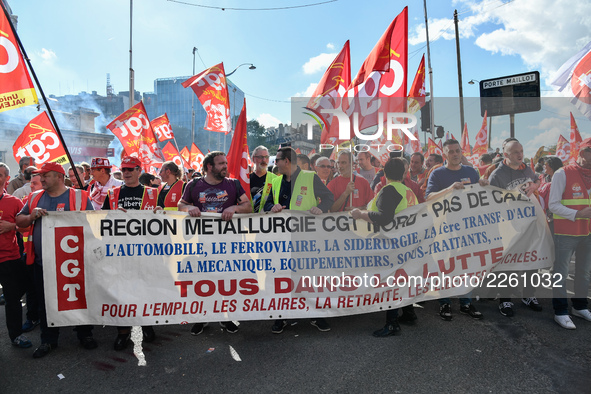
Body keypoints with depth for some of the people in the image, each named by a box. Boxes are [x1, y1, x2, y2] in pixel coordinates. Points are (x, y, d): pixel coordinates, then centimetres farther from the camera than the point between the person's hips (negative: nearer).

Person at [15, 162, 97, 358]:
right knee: (46, 303, 13)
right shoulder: (35, 198, 11)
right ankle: (48, 340, 28)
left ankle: (85, 334, 25)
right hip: (43, 262, 4)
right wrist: (33, 216, -8)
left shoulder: (79, 197, -3)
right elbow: (19, 221, 13)